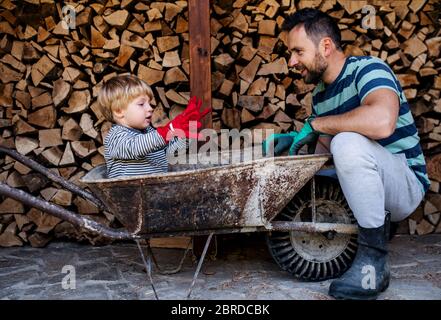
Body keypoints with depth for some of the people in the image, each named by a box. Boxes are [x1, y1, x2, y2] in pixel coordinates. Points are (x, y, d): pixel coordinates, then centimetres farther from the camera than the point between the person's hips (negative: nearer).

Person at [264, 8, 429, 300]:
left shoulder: (368, 69, -16)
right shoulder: (320, 93, 9)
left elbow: (382, 121, -38)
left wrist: (315, 124, -26)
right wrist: (295, 140, -9)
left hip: (405, 184, -8)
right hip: (357, 186, 9)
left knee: (348, 142, -37)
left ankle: (374, 257, -22)